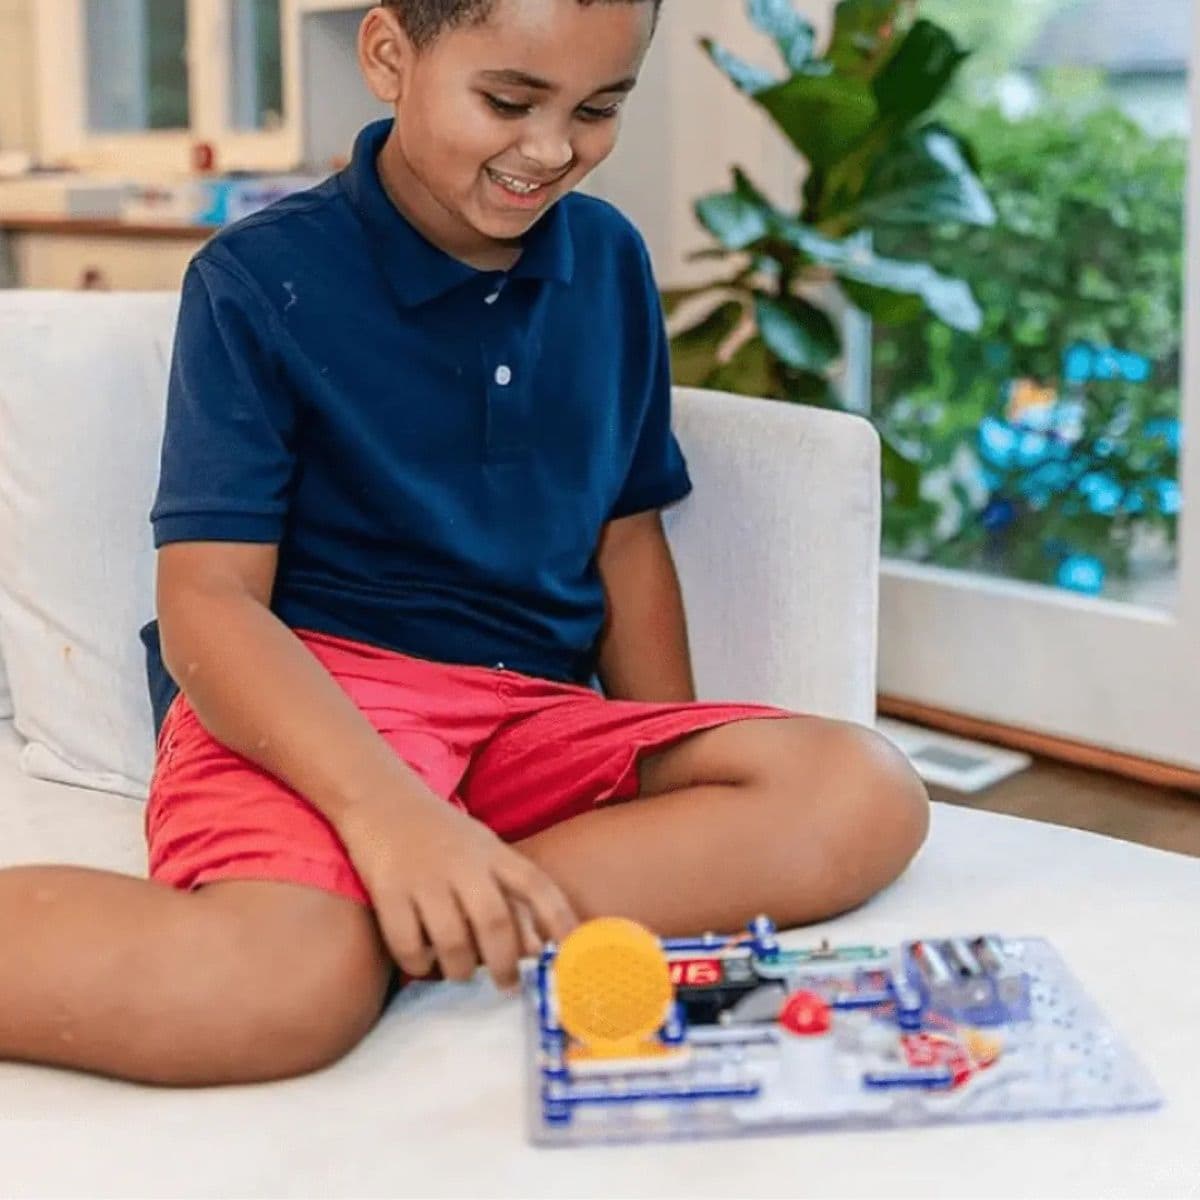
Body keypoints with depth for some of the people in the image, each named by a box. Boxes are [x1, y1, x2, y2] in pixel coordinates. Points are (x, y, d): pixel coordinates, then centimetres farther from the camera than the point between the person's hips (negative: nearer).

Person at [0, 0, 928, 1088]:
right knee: (281, 981, -40)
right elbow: (207, 599, -12)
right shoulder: (260, 280, -3)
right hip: (308, 701, -6)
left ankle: (398, 920, -25)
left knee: (866, 797, -22)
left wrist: (684, 791, 7)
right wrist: (383, 803, -30)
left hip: (534, 714, 7)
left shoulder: (610, 263, 13)